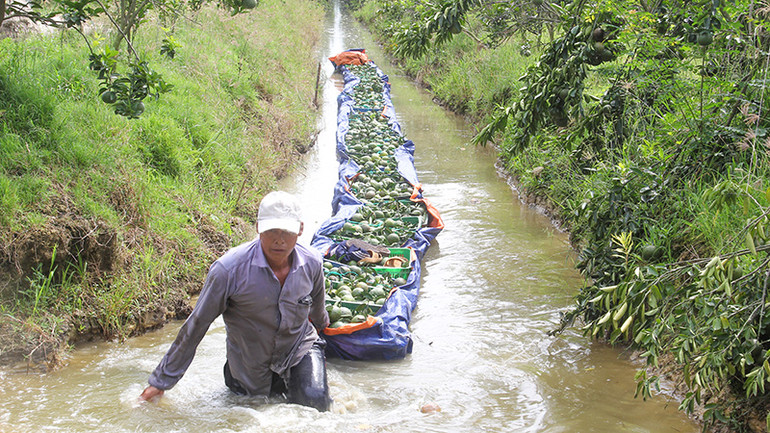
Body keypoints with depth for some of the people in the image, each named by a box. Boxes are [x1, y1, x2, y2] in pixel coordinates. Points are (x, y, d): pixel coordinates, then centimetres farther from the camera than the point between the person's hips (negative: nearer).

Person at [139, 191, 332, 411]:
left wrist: (321, 324, 35)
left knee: (315, 400, -22)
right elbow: (195, 326, -17)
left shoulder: (312, 263, -15)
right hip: (252, 369, -1)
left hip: (300, 349, 1)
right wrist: (161, 381, -12)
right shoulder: (229, 269, -27)